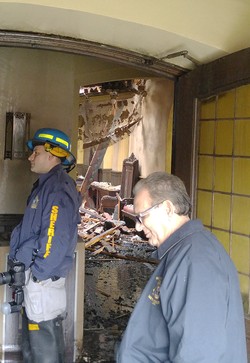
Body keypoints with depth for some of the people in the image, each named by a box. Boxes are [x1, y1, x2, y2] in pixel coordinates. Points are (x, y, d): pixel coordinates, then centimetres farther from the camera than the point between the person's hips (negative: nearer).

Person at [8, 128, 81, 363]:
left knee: (44, 343, 1)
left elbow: (57, 237, -24)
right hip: (33, 275, 10)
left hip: (43, 280, -10)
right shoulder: (46, 184, 14)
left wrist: (40, 273, -17)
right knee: (31, 340, 22)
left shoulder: (58, 188, -18)